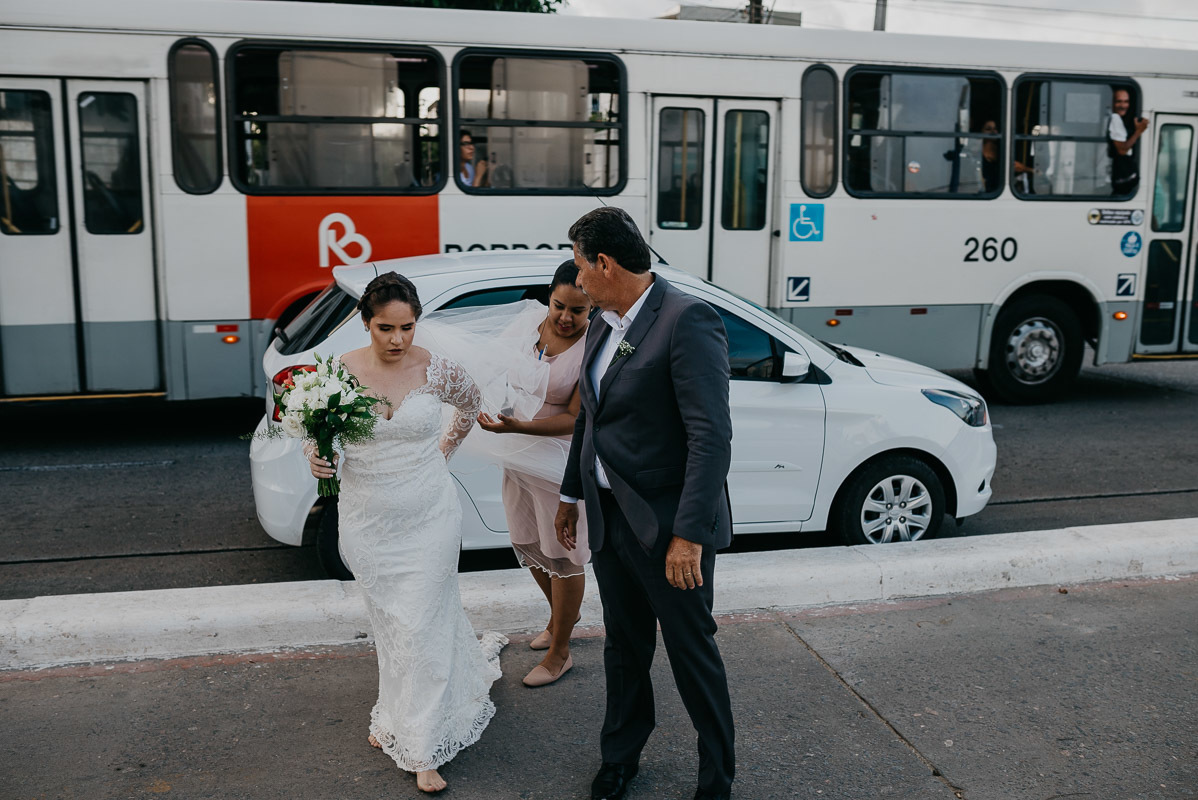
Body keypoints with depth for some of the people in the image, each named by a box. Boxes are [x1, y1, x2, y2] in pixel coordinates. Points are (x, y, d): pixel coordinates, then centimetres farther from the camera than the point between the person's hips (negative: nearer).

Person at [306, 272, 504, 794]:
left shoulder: (437, 371, -10)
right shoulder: (341, 371, -9)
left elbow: (471, 402, 12)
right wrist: (316, 457, -16)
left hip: (428, 519, -1)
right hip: (367, 520, 1)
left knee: (419, 627, 2)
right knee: (388, 624, 15)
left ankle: (421, 749, 15)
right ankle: (397, 718, 38)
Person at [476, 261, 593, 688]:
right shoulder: (531, 324, -3)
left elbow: (573, 419, -21)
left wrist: (517, 426, -32)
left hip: (561, 462, -7)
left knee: (563, 555, 6)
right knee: (528, 544, 22)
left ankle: (559, 653, 22)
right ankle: (562, 615, 47)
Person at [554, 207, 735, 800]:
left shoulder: (687, 321, -20)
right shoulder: (603, 326, 8)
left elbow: (712, 436, -24)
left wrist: (689, 535, -26)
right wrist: (571, 495, 24)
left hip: (667, 527, -7)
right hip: (609, 521, 7)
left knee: (692, 652, 10)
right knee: (624, 649, 21)